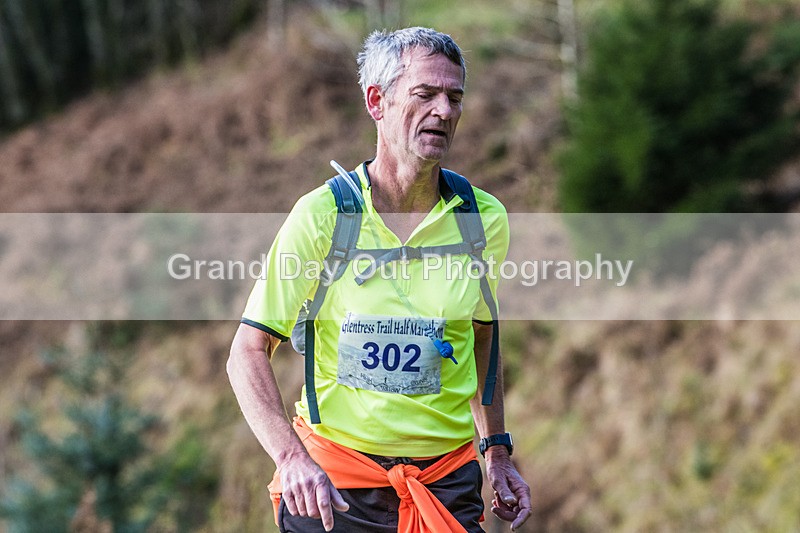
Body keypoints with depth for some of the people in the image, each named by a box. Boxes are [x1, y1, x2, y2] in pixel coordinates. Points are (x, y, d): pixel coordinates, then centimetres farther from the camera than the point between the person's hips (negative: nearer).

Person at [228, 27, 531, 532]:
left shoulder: (486, 219, 0)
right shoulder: (321, 215, -9)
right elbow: (249, 353, -8)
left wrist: (498, 452, 13)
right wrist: (293, 458, -21)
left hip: (448, 480, 2)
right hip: (331, 478, -2)